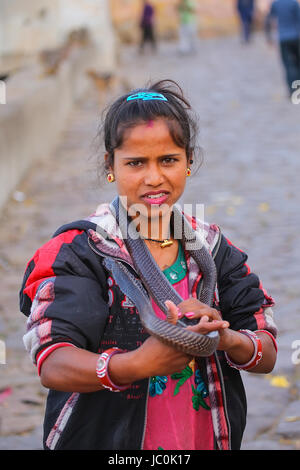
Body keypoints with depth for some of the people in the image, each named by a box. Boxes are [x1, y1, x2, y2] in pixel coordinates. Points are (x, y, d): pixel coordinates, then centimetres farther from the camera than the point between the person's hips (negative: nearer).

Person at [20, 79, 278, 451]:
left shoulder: (213, 247, 0)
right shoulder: (79, 250, -12)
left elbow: (267, 356, -1)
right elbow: (52, 365, -21)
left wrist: (225, 340, -22)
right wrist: (138, 364, -35)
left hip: (206, 440, 4)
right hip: (106, 440, -3)